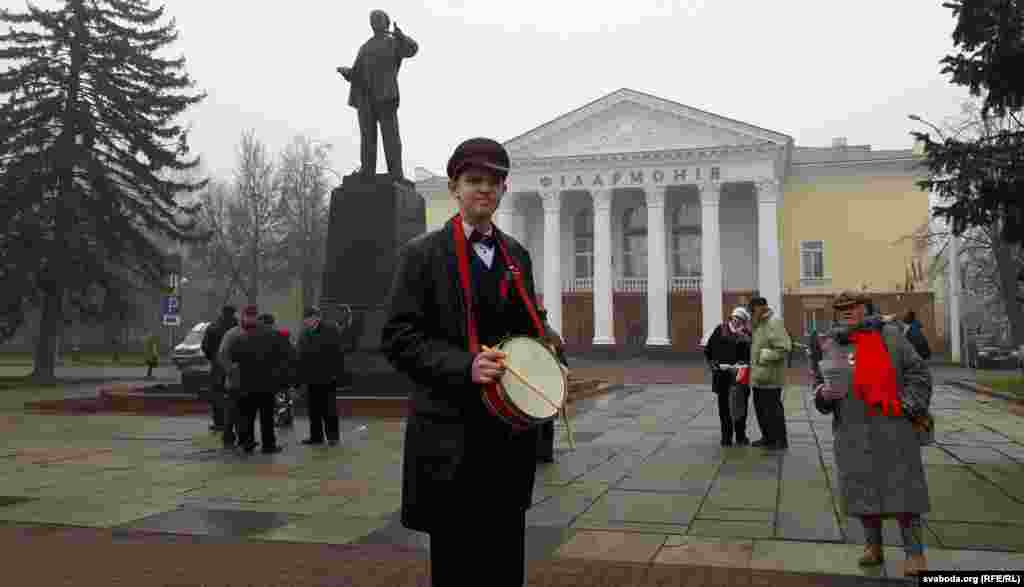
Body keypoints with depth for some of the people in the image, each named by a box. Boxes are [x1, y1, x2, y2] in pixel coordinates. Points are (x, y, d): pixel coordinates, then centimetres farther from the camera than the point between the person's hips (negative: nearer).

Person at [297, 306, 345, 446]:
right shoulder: (304, 333, 11)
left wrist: (336, 372, -14)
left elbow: (337, 351, -10)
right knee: (314, 409, 10)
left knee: (329, 408, -1)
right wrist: (300, 376, 7)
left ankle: (332, 436, 8)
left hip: (328, 377, -6)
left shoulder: (331, 328, -7)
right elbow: (301, 356, 12)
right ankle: (316, 436, 19)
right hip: (311, 377, 6)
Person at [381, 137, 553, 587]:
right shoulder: (423, 254, -5)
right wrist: (464, 366, -23)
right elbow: (398, 339, -11)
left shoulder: (517, 255, 12)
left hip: (511, 432, 5)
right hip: (451, 434, -5)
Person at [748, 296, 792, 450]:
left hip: (770, 376, -10)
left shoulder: (774, 323, -15)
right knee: (760, 407, 16)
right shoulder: (759, 324, 14)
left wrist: (765, 355, -20)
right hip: (758, 376, 10)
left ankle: (781, 440, 6)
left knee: (773, 408, -4)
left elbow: (784, 348, -22)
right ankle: (768, 437, 28)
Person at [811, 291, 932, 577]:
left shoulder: (889, 335, 1)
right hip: (852, 431, 3)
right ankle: (873, 545, 23)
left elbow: (918, 373, 3)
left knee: (901, 487, 0)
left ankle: (915, 552, 10)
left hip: (892, 428, -2)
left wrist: (910, 408, -8)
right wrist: (823, 394, -7)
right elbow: (819, 383, 16)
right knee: (863, 488, 8)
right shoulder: (827, 344, 7)